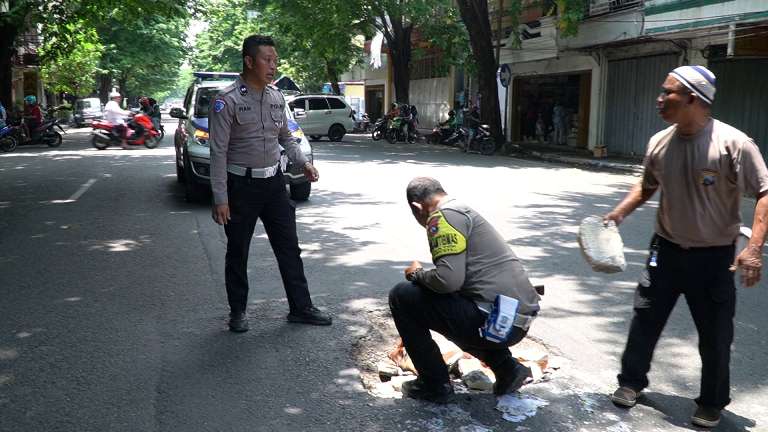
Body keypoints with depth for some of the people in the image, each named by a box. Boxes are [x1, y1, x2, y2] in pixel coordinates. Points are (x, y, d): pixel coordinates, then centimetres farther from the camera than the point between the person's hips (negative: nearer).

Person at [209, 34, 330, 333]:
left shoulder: (277, 97, 5)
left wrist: (303, 163, 1)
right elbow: (218, 152, -14)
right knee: (237, 253, 8)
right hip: (241, 185, -5)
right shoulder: (228, 100, -13)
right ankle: (238, 312, 24)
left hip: (273, 182, 5)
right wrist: (220, 198, -16)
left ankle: (300, 308, 20)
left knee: (289, 248, 9)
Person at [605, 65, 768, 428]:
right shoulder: (659, 142, -2)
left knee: (715, 336, 8)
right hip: (667, 250, 4)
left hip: (713, 257, -4)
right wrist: (620, 212, 0)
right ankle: (632, 381, 31)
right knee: (644, 320, 11)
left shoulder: (733, 143, -19)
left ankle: (712, 404, 29)